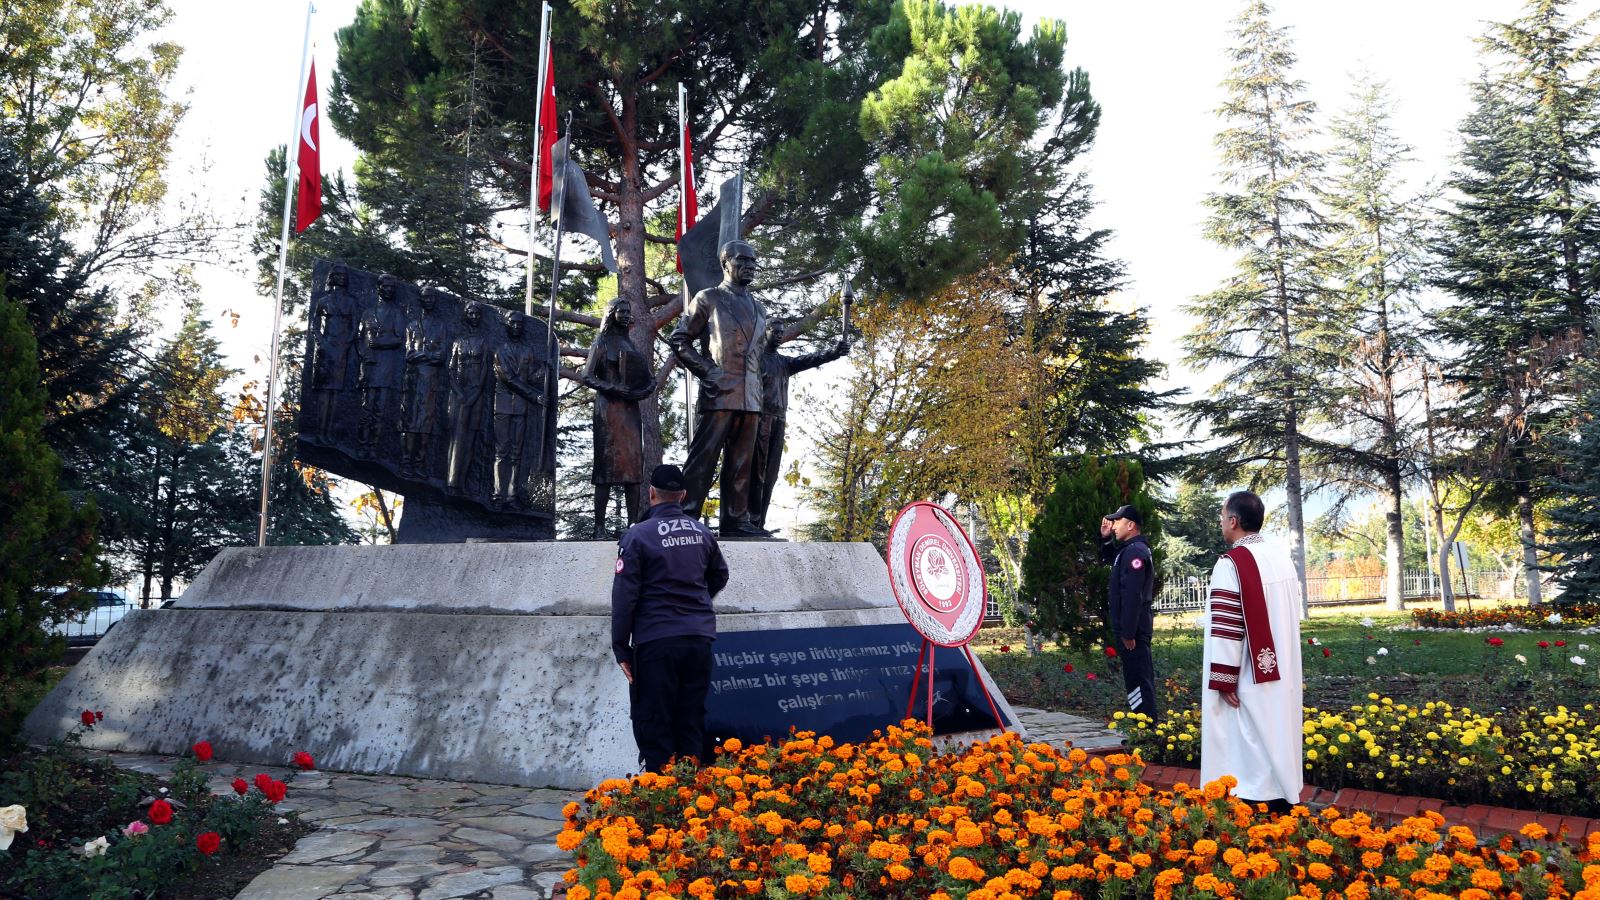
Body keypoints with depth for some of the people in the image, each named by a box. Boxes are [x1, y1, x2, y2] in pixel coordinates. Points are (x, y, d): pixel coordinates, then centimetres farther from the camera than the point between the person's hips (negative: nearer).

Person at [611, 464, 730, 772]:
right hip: (700, 638, 5)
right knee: (692, 722, 13)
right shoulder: (702, 533, 8)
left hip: (656, 641, -5)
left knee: (654, 725, 4)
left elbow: (624, 595, -9)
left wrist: (621, 648, -5)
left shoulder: (638, 536, -8)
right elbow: (719, 576, 22)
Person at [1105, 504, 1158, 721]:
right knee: (1141, 678, 16)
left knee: (1138, 679, -8)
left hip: (1132, 628, -10)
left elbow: (1133, 595, -23)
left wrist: (1128, 633, -24)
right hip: (1135, 627, 10)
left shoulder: (1134, 551, -17)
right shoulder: (1130, 549, 14)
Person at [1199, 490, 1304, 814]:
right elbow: (1288, 616, 14)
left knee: (1251, 745, -1)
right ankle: (1284, 807, 23)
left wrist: (1224, 679, -15)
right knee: (1276, 738, 15)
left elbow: (1226, 628, -20)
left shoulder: (1232, 564, -18)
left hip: (1249, 678, -8)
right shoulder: (1282, 555, 6)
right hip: (1281, 674, 8)